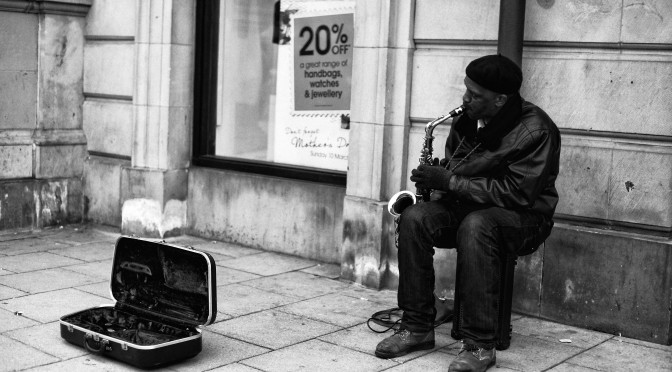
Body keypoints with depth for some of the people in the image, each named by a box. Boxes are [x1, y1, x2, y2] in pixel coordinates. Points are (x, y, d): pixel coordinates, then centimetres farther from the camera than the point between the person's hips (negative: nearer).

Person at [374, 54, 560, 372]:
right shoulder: (466, 120, 5)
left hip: (522, 217, -6)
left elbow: (517, 193, -25)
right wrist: (435, 177, -3)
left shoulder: (535, 130, -18)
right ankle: (417, 327, -14)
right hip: (466, 206, 7)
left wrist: (450, 182, -25)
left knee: (474, 224, -39)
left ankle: (480, 345, -33)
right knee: (413, 218, -21)